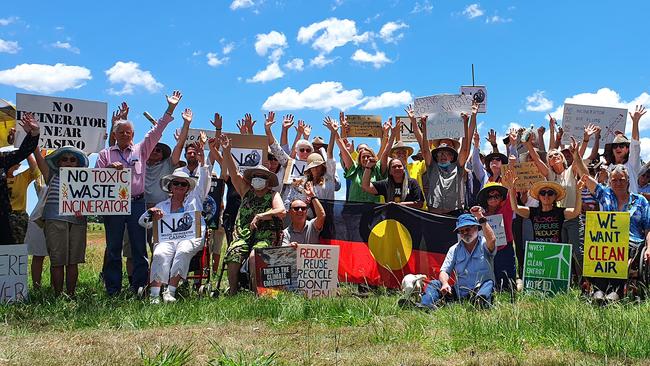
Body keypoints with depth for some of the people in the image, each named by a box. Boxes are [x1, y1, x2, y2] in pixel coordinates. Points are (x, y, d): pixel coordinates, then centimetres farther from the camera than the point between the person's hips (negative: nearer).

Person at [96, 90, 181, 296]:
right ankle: (112, 290, 8)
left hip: (137, 203, 0)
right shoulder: (105, 154, 14)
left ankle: (139, 288, 5)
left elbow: (156, 131, 8)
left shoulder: (141, 150, 13)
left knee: (139, 248, 1)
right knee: (113, 248, 3)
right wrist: (110, 169, -10)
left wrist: (170, 109, 2)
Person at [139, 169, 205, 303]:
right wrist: (151, 213, -7)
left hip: (190, 238, -1)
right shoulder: (162, 205, 24)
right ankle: (154, 295, -39)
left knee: (183, 251, -36)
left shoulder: (193, 200, 22)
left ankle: (170, 292, -38)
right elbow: (142, 222, 15)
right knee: (160, 254, -33)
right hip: (167, 239, 1)